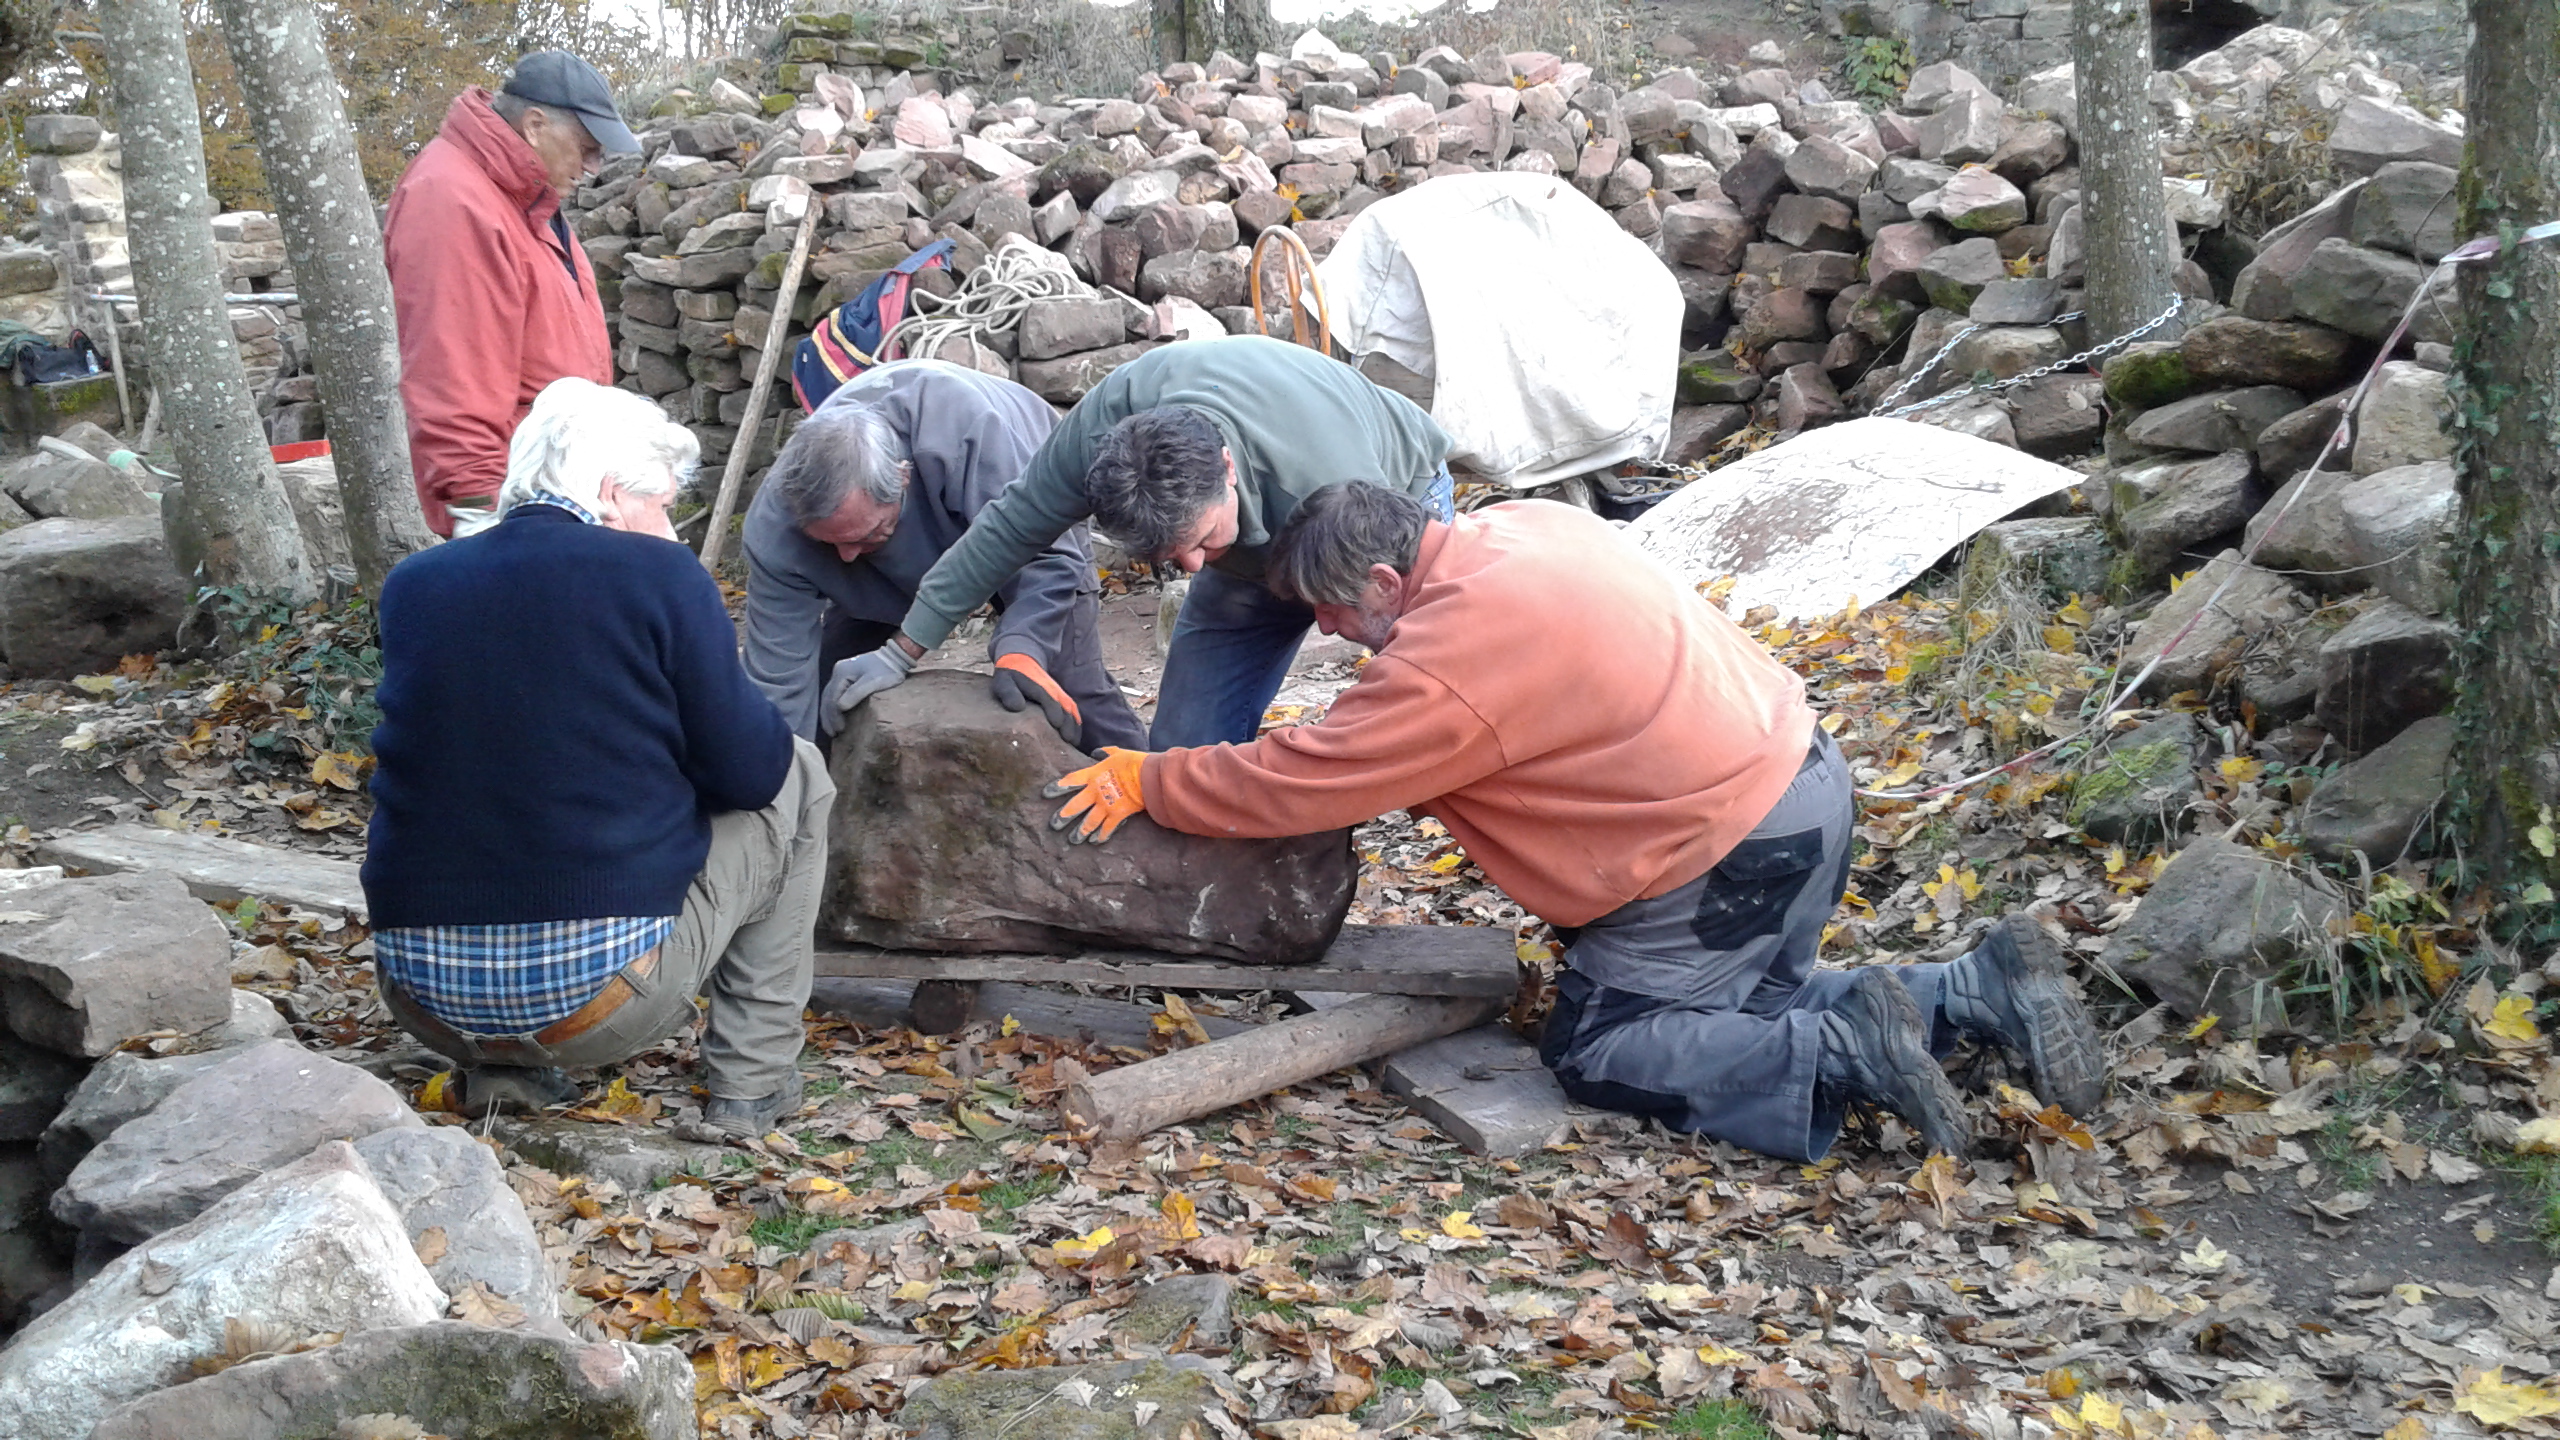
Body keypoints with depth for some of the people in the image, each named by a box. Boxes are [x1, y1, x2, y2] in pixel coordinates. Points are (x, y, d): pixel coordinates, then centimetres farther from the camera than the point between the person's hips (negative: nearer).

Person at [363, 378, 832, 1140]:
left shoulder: (412, 583, 7)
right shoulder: (659, 575, -7)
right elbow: (749, 770, -3)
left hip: (422, 998, 5)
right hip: (596, 992, -5)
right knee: (798, 778, 15)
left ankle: (498, 1067, 22)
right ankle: (750, 1081, 14)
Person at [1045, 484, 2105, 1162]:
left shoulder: (1447, 667, -22)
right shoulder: (1521, 527, 5)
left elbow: (1291, 785, -14)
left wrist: (1145, 782, 1)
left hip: (1730, 856, -9)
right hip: (1798, 773, 9)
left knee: (1594, 1050, 1)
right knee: (1749, 1005, 23)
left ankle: (1848, 1052, -10)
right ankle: (1985, 987, 11)